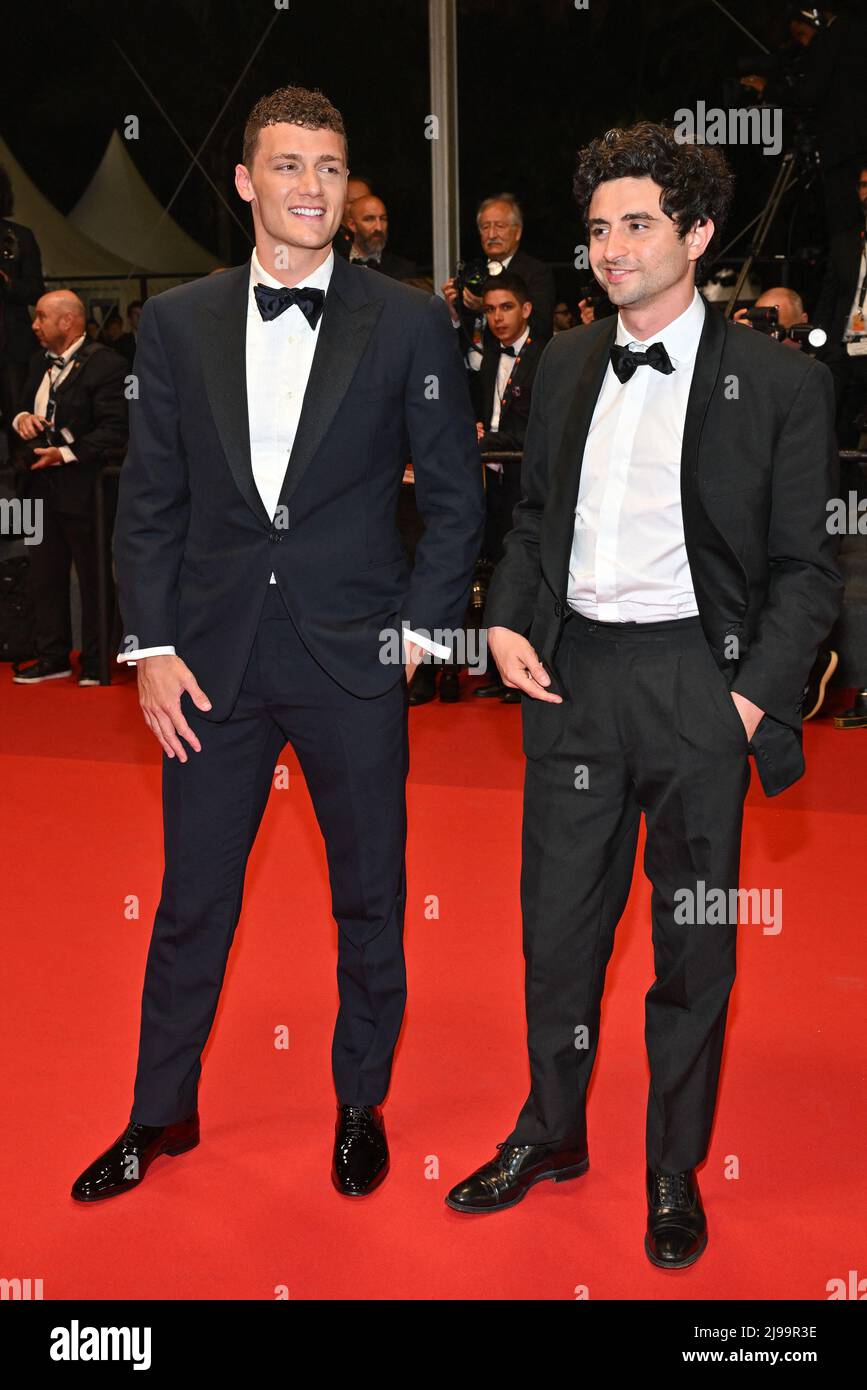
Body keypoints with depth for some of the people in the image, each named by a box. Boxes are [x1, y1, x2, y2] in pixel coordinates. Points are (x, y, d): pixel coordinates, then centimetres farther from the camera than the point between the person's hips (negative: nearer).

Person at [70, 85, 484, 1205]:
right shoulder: (177, 322, 4)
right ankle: (163, 1113, 32)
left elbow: (456, 497, 2)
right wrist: (152, 648, -1)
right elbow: (148, 500, 5)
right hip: (213, 659, 2)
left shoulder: (409, 324, -1)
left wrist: (420, 628, -4)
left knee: (369, 902, 11)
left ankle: (361, 1106, 32)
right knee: (191, 901, 12)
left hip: (355, 658, -1)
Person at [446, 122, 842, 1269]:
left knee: (695, 943, 8)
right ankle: (551, 1133, 34)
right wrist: (508, 620, 2)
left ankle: (676, 1172, 26)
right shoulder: (565, 365, 10)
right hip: (571, 672, 4)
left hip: (697, 679, -4)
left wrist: (756, 696, -13)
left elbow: (806, 567, -3)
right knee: (558, 923, 13)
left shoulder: (780, 382, -4)